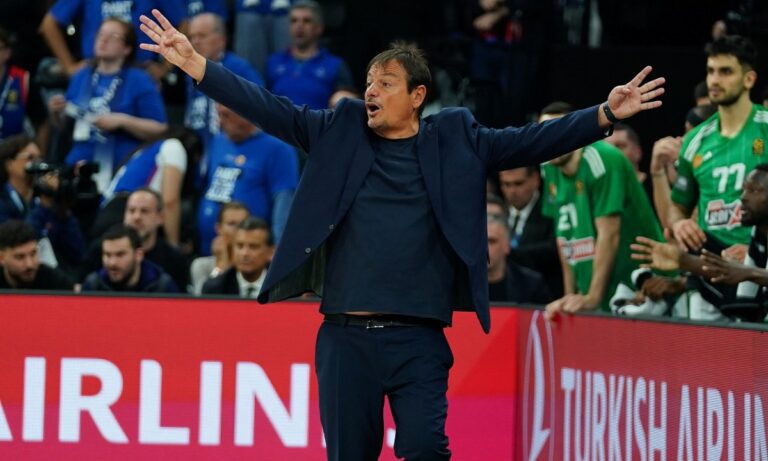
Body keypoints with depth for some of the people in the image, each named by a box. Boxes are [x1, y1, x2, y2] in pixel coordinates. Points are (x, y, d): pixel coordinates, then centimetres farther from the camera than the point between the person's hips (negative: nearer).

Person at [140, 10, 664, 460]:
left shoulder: (455, 141, 6)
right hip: (345, 336, 2)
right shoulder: (341, 132, 10)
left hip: (418, 337, -2)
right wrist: (193, 62, 0)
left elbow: (530, 142, 2)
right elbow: (269, 109, 7)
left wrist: (607, 114, -9)